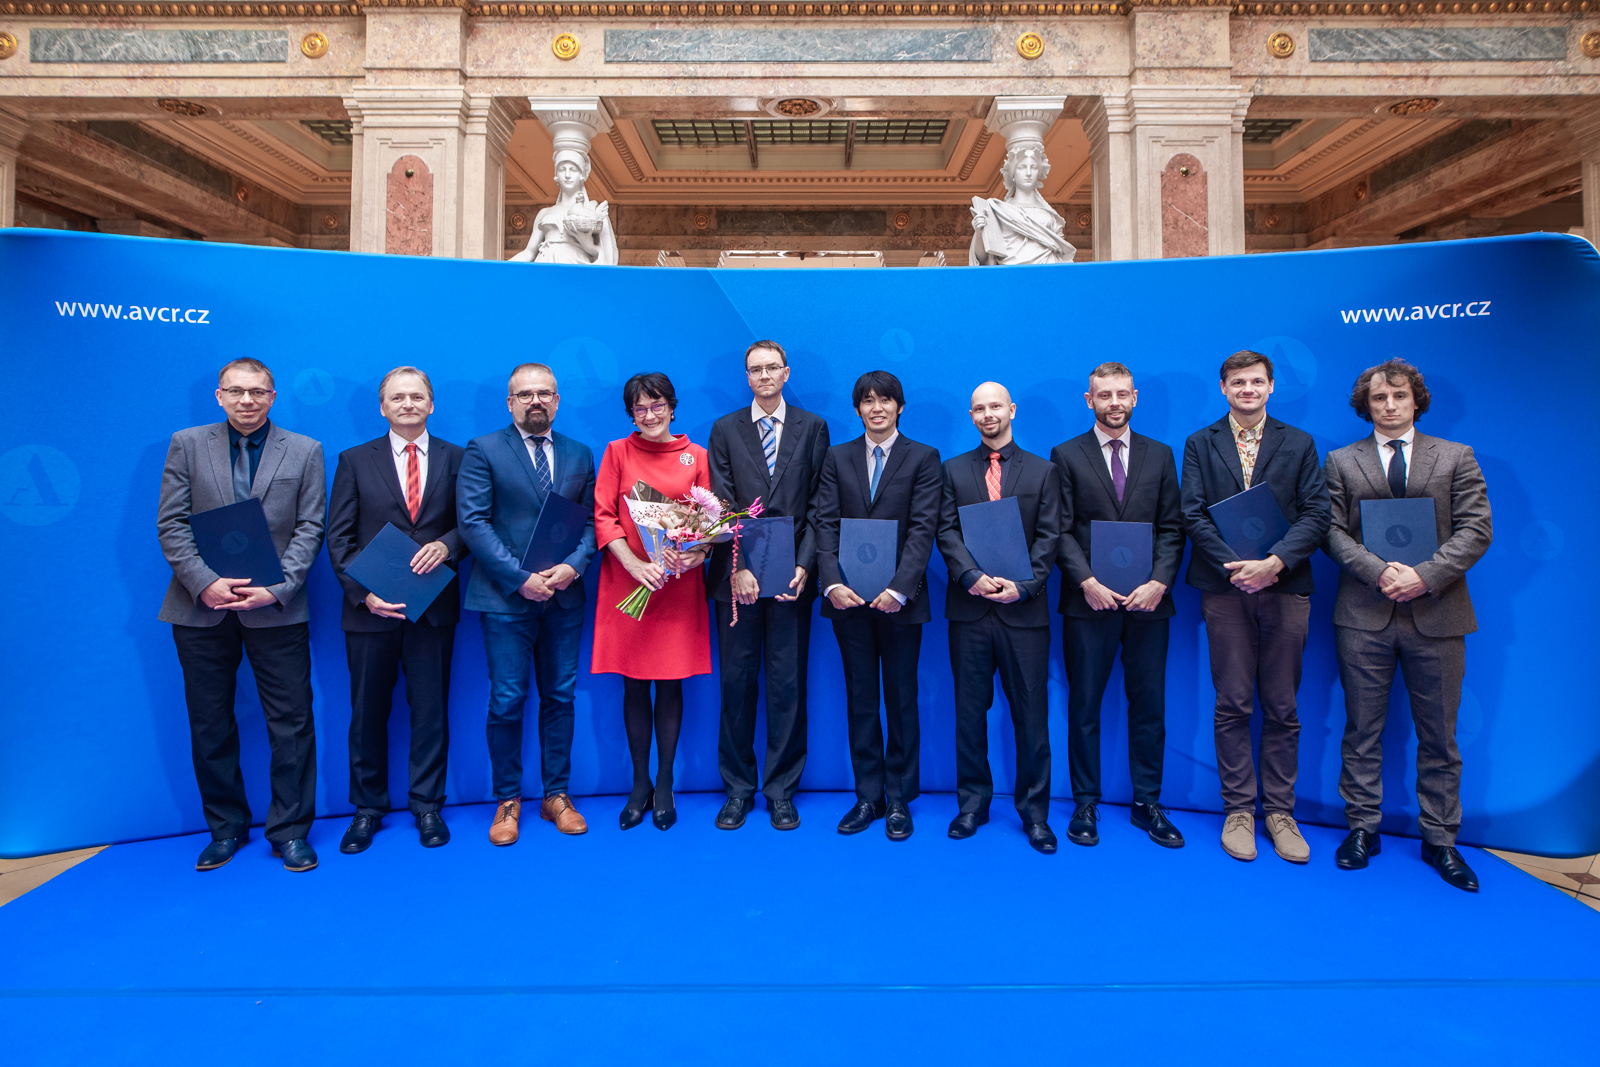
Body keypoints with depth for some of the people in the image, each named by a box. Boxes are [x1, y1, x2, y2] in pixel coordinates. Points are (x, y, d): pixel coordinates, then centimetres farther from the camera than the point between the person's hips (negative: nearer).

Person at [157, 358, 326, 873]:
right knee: (210, 725, 11)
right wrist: (205, 582, -13)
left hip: (276, 608, -1)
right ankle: (226, 828, 28)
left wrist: (277, 587, -13)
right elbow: (171, 524, 1)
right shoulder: (187, 444, 7)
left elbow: (309, 529, 0)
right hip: (202, 607, 2)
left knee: (291, 723, 1)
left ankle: (290, 830, 15)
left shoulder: (304, 452, 5)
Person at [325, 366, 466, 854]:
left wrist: (446, 545, -17)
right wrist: (363, 592, -11)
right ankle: (368, 808, 25)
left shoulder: (456, 459, 6)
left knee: (431, 709, 8)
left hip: (434, 607, 0)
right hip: (371, 608, 0)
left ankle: (427, 805, 22)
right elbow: (339, 538, 1)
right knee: (368, 712, 10)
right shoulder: (355, 461, 6)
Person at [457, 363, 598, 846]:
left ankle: (556, 795, 22)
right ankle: (507, 801, 18)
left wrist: (572, 565, -10)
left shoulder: (580, 455, 12)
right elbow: (473, 521, -8)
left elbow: (590, 520, 9)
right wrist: (520, 578, -14)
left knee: (560, 697, 9)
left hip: (564, 597, 3)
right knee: (507, 702, 1)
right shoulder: (483, 451, 0)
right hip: (507, 597, -3)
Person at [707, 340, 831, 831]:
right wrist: (736, 568, -9)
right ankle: (738, 788, 19)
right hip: (738, 577, 1)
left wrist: (804, 566, -7)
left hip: (791, 575, 0)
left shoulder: (812, 428, 9)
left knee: (788, 684, 4)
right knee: (737, 682, 4)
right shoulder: (725, 430, 10)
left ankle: (781, 790, 17)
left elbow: (818, 505, 3)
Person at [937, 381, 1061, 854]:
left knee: (1031, 713, 4)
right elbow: (947, 532, 1)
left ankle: (1034, 810, 18)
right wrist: (973, 576, -15)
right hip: (969, 608, 1)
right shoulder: (954, 470, 10)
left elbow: (1049, 537, 0)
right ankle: (973, 802, 22)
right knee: (970, 711, 8)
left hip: (1024, 610, -1)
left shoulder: (1043, 471, 8)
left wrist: (1024, 586, -13)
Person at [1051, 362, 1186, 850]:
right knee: (1084, 705, 5)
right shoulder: (1066, 456, 4)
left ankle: (1147, 804, 22)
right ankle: (1085, 805, 17)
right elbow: (1061, 530, -2)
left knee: (1149, 705, 8)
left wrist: (1159, 582, -8)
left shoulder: (1159, 455, 11)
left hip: (1148, 600, 2)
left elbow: (1172, 528, 6)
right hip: (1089, 602, -2)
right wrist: (1087, 582, -14)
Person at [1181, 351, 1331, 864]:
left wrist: (1275, 561, -14)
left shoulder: (1299, 444, 11)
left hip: (1285, 587, 1)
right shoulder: (1200, 445, 9)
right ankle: (1238, 810, 13)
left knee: (1282, 708, 6)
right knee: (1233, 706, 3)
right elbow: (1193, 515, 0)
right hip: (1226, 589, -1)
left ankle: (1279, 812, 18)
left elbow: (1316, 514, 1)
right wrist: (1235, 566, -13)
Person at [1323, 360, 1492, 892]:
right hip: (1365, 615, 0)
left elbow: (1476, 530, -1)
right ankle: (1362, 828, 19)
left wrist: (1425, 576, -15)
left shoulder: (1456, 457, 8)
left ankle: (1440, 839, 22)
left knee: (1439, 735, 9)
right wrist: (1379, 572, -15)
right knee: (1362, 731, 6)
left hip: (1436, 614, 1)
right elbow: (1332, 531, 0)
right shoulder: (1341, 462, 8)